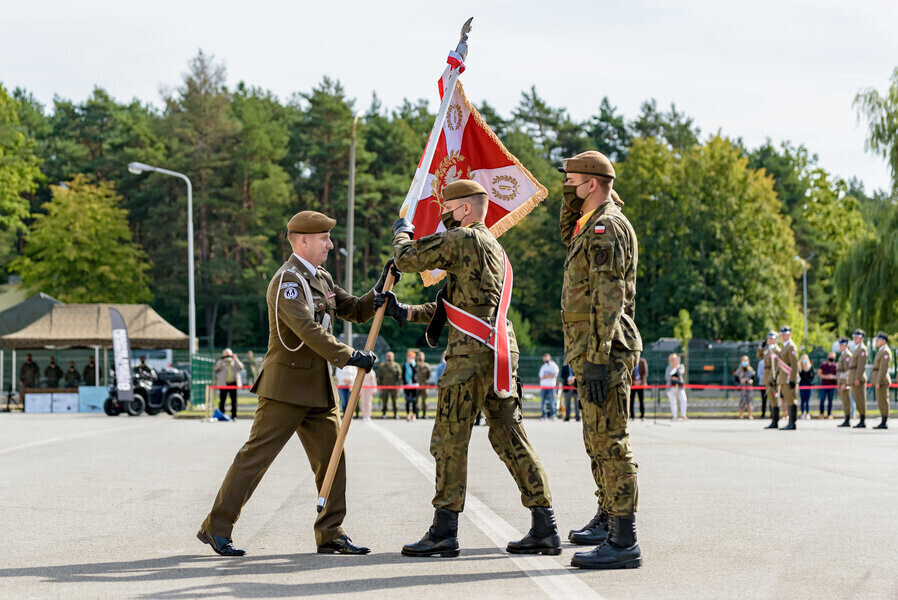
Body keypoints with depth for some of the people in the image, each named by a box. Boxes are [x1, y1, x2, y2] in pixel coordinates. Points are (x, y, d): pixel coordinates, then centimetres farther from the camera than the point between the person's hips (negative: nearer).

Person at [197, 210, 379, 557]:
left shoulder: (322, 279, 16)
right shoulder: (287, 281, -14)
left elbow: (356, 311, 21)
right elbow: (308, 330, -25)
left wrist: (381, 289, 4)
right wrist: (350, 357, -25)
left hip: (318, 386, 9)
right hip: (286, 385, -9)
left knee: (331, 456, 5)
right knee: (257, 454, -6)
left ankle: (330, 534, 11)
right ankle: (216, 528, 0)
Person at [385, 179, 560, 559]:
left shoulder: (462, 239, -6)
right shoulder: (495, 249, 24)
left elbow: (408, 260, -1)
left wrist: (401, 232, 20)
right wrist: (405, 313, 27)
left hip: (471, 353, -9)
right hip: (502, 355, 9)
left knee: (450, 439, -2)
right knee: (510, 438, 9)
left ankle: (444, 531, 1)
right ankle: (544, 529, 7)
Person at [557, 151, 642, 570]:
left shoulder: (607, 228, -15)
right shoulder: (593, 225, 16)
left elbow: (608, 299, -22)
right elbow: (568, 234, 39)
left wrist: (597, 359, -26)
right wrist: (572, 193, 22)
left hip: (603, 352, -11)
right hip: (592, 351, 11)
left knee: (609, 443, -12)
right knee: (598, 441, 21)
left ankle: (623, 542, -13)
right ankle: (607, 520, 35)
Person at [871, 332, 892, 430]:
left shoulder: (886, 352, -13)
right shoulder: (881, 351, 19)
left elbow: (883, 368, -19)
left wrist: (878, 382, -22)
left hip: (882, 380, -10)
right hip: (878, 380, 10)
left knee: (883, 401, -8)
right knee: (881, 402, 9)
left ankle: (884, 423, -8)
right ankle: (883, 423, 11)